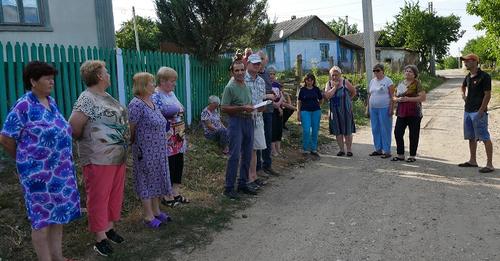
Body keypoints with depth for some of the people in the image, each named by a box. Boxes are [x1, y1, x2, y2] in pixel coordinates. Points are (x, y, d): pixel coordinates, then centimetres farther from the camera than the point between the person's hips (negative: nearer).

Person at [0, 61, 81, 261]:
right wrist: (26, 160, 4)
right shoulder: (23, 106, -13)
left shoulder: (51, 102, 8)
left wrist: (65, 162, 13)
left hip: (61, 170, 7)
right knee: (42, 218, 4)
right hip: (39, 172, -7)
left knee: (59, 214, 15)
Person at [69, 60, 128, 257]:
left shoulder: (106, 96, 12)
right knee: (99, 198, 3)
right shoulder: (87, 99, -16)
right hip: (99, 159, -9)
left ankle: (109, 227, 33)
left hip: (118, 156, 9)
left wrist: (124, 146, 11)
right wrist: (86, 140, -3)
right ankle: (100, 238, 15)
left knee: (115, 194, 17)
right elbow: (73, 127, -21)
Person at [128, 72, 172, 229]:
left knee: (157, 179, 16)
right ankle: (148, 216, 15)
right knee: (147, 181, 3)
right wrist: (136, 146, -9)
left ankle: (156, 211, 29)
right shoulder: (136, 104, -18)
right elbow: (132, 129, -14)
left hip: (159, 151, 8)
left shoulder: (152, 102, 9)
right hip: (146, 152, -8)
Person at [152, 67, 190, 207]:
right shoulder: (155, 96, -15)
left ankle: (176, 193, 25)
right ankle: (167, 197, 14)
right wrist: (165, 135, -19)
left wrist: (182, 135, 20)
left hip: (178, 140, 9)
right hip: (167, 140, -9)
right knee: (169, 167, 0)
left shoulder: (171, 93, 13)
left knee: (179, 164, 12)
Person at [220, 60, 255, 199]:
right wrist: (242, 108, -19)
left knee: (247, 155, 11)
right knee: (234, 156, -8)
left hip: (249, 121, 7)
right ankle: (228, 188, 0)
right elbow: (224, 108, -14)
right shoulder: (230, 87, -8)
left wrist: (251, 109, 4)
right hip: (236, 122, -7)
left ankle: (242, 184, 22)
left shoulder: (248, 86, 14)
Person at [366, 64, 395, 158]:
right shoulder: (372, 81, 14)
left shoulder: (388, 81, -3)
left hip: (384, 109, -6)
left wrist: (391, 109, -15)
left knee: (385, 130, -3)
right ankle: (378, 149, 19)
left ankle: (387, 151, 3)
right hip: (373, 109, 6)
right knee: (375, 130, 9)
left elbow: (392, 96, -8)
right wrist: (367, 109, 14)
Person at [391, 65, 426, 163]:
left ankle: (412, 156, 12)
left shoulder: (417, 84, -3)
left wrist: (408, 99, -18)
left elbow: (423, 97, -12)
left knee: (413, 135, 1)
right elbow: (394, 97, 19)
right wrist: (398, 99, -4)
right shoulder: (400, 84, 15)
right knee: (398, 133, 3)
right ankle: (400, 155, 15)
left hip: (413, 113, -6)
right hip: (401, 112, 6)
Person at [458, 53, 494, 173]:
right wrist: (463, 94, 15)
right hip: (468, 111, 9)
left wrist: (481, 111, -19)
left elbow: (487, 95, -15)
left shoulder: (484, 76, -12)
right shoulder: (468, 77, 12)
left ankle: (489, 164, -1)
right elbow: (463, 86, 35)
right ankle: (472, 161, 27)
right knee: (471, 137, 15)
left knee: (485, 138, -5)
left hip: (478, 112, -9)